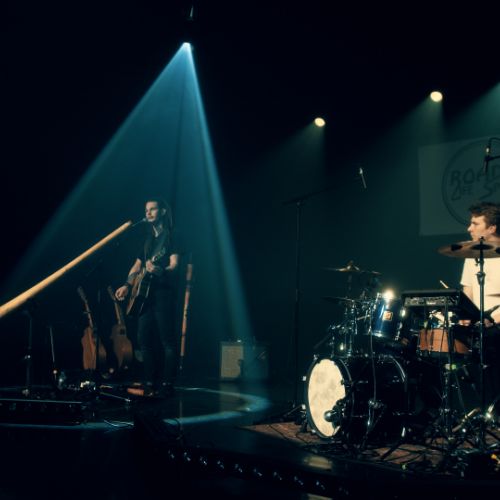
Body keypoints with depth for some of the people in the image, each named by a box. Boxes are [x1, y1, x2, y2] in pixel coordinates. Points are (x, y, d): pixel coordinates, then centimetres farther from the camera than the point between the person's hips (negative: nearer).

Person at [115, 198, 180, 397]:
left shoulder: (171, 236, -1)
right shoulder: (148, 239, 20)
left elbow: (174, 265, -13)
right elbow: (137, 266, 24)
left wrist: (159, 270, -34)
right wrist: (127, 285, 8)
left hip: (163, 293, -8)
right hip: (145, 295, 8)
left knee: (167, 341, -8)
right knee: (144, 339, 6)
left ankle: (166, 385, -6)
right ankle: (150, 383, 11)